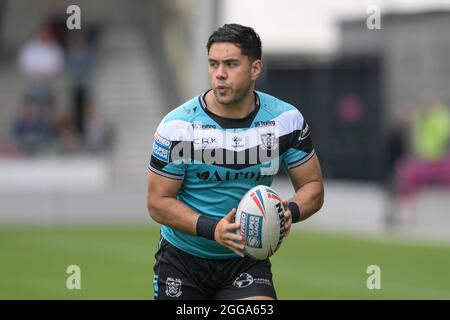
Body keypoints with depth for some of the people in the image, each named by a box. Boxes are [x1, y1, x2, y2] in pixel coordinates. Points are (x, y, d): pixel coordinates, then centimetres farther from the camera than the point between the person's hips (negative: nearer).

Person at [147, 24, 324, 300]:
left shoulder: (287, 120, -7)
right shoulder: (177, 126, -14)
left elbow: (313, 186, 1)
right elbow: (158, 202, -11)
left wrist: (290, 212, -22)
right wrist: (212, 229, -27)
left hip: (246, 259, 1)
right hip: (182, 259, -1)